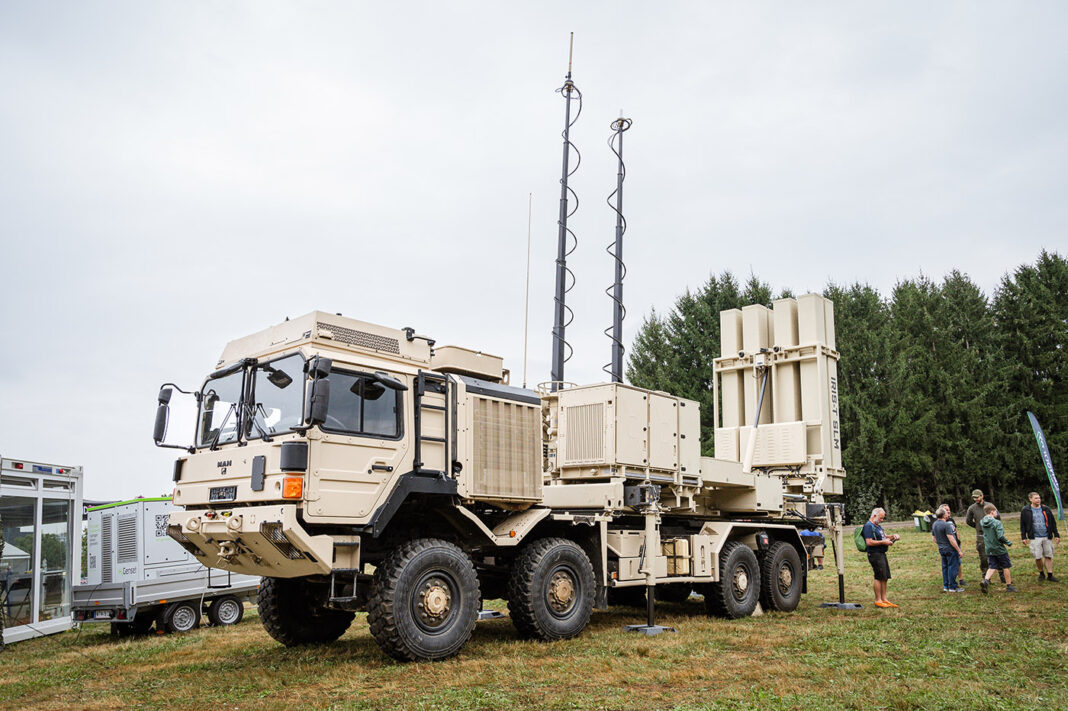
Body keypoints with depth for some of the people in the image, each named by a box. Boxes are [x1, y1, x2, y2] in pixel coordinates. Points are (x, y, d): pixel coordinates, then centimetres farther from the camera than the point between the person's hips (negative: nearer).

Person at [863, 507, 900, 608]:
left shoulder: (877, 526, 19)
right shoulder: (868, 526, -14)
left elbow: (883, 536, 32)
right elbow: (869, 542, -22)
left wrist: (892, 536, 13)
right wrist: (883, 542, -18)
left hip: (882, 554, 10)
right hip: (875, 554, -10)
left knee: (885, 577, 11)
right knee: (879, 577, -8)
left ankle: (884, 599, 17)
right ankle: (878, 600, -1)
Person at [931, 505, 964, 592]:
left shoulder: (934, 525, 7)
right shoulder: (946, 525, -20)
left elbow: (934, 538, 16)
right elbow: (951, 540, -21)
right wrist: (959, 551, -16)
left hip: (941, 549, 8)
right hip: (950, 549, -8)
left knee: (945, 567, 15)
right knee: (953, 567, 0)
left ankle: (946, 586, 20)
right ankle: (952, 587, 4)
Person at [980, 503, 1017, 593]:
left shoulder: (982, 522, 0)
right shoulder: (997, 523, -19)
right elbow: (1000, 536, -23)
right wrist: (1008, 543, -5)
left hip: (989, 550, 5)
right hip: (999, 549, -5)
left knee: (992, 567, 10)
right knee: (1006, 567, 11)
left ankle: (985, 580, -14)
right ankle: (1009, 586, 19)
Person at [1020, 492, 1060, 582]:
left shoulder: (1046, 509, 8)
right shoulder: (1026, 511, 2)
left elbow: (1053, 523, 13)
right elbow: (1022, 525, 6)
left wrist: (1056, 535, 9)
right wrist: (1024, 537, 1)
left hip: (1047, 537, 2)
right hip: (1035, 538, -2)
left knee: (1048, 556, 4)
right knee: (1038, 557, -5)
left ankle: (1050, 575, 12)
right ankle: (1041, 573, 15)